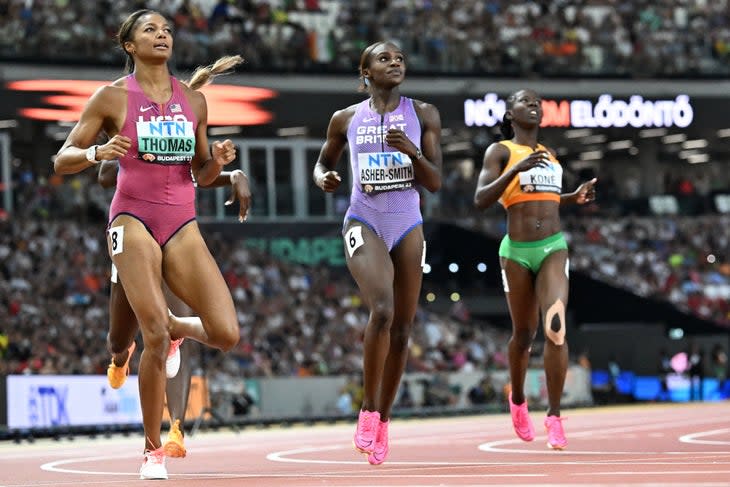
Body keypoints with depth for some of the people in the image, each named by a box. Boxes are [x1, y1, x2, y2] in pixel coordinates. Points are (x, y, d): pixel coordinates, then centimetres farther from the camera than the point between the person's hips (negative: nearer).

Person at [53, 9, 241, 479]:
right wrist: (97, 153, -17)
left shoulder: (194, 100, 12)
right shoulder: (113, 97, 1)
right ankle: (153, 451, 0)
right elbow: (62, 159, 3)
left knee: (226, 334, -11)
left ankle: (175, 326, 26)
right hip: (134, 220, -4)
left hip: (183, 224, 4)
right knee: (155, 338, -16)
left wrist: (218, 161, -4)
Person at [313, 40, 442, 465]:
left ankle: (383, 421, 20)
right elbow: (324, 162, 19)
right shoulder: (346, 119, 4)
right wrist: (324, 178, -5)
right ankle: (368, 410, -11)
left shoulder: (423, 115, 2)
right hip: (364, 223, -2)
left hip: (408, 226, 2)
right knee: (382, 309, -25)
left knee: (402, 328, 5)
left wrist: (411, 151, -19)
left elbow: (435, 183, -1)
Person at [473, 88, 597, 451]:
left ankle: (554, 417, -14)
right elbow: (481, 200, -13)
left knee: (556, 327, -18)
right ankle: (517, 400, 39)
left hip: (553, 248, 2)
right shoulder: (500, 151, -1)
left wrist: (574, 197, 14)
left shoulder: (549, 156, 16)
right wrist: (517, 168, -23)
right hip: (517, 252, -2)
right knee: (523, 334, 10)